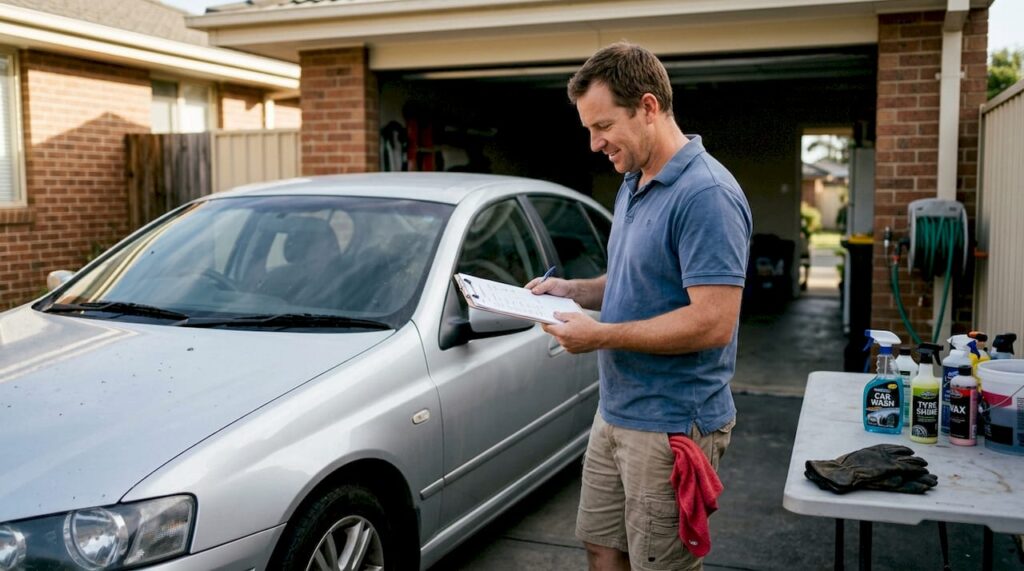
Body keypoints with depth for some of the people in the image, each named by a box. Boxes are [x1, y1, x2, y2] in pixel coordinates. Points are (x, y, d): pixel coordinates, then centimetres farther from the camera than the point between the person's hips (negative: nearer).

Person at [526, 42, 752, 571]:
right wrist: (573, 290, 5)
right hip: (616, 413, 9)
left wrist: (602, 336, -21)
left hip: (671, 427, -9)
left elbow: (713, 321, -26)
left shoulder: (706, 194, -20)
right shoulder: (633, 185, 11)